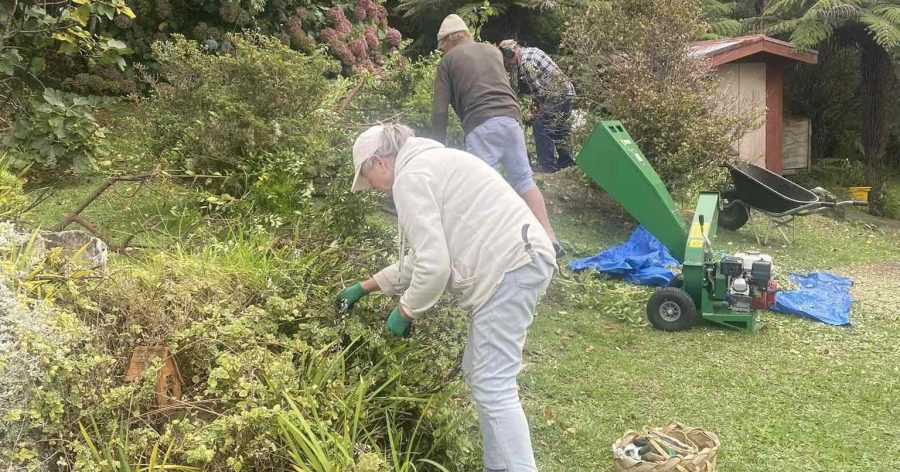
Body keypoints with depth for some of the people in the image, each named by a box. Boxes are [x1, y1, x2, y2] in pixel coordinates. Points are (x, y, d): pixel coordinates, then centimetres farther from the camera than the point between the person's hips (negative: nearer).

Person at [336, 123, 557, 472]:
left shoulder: (410, 176, -8)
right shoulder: (427, 164, 26)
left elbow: (433, 266, -15)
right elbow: (425, 254, 32)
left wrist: (405, 312, 2)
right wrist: (365, 287, 35)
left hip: (510, 265, -11)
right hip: (517, 261, 11)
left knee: (492, 387, -9)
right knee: (480, 376, 17)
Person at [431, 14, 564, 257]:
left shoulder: (447, 61, 11)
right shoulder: (493, 51, 25)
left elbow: (439, 111, 7)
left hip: (481, 125, -5)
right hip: (510, 118, 5)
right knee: (524, 179, 10)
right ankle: (549, 237, 6)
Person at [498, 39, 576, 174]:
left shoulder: (525, 63, -18)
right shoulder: (532, 50, 14)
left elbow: (537, 88, -17)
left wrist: (540, 105, -1)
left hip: (557, 96, -10)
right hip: (567, 91, 10)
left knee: (541, 127, -5)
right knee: (560, 128, 21)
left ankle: (547, 166, -3)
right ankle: (566, 160, 31)